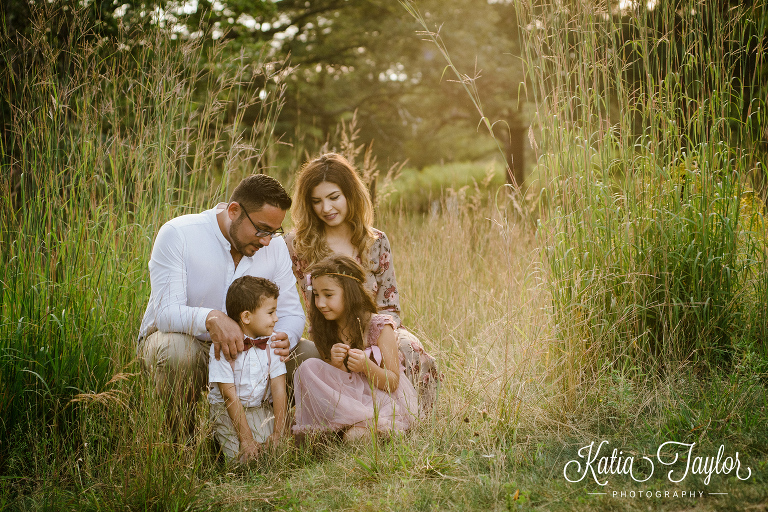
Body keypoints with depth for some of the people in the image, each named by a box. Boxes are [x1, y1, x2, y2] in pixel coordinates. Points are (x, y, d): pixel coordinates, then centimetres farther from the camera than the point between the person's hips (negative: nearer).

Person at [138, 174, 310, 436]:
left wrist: (284, 338, -31)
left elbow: (291, 313, -5)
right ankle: (181, 435, -11)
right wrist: (211, 318, -51)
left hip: (237, 346, 5)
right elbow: (166, 313, -29)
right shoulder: (177, 234, -21)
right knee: (176, 350, -40)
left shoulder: (274, 245, -6)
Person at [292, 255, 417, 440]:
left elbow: (393, 383, -11)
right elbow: (328, 382, 1)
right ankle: (365, 421, -22)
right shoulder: (325, 330, 2)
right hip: (346, 400, 7)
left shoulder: (380, 327, -10)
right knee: (309, 367, -21)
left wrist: (366, 366, -30)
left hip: (385, 400, -7)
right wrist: (335, 365, -21)